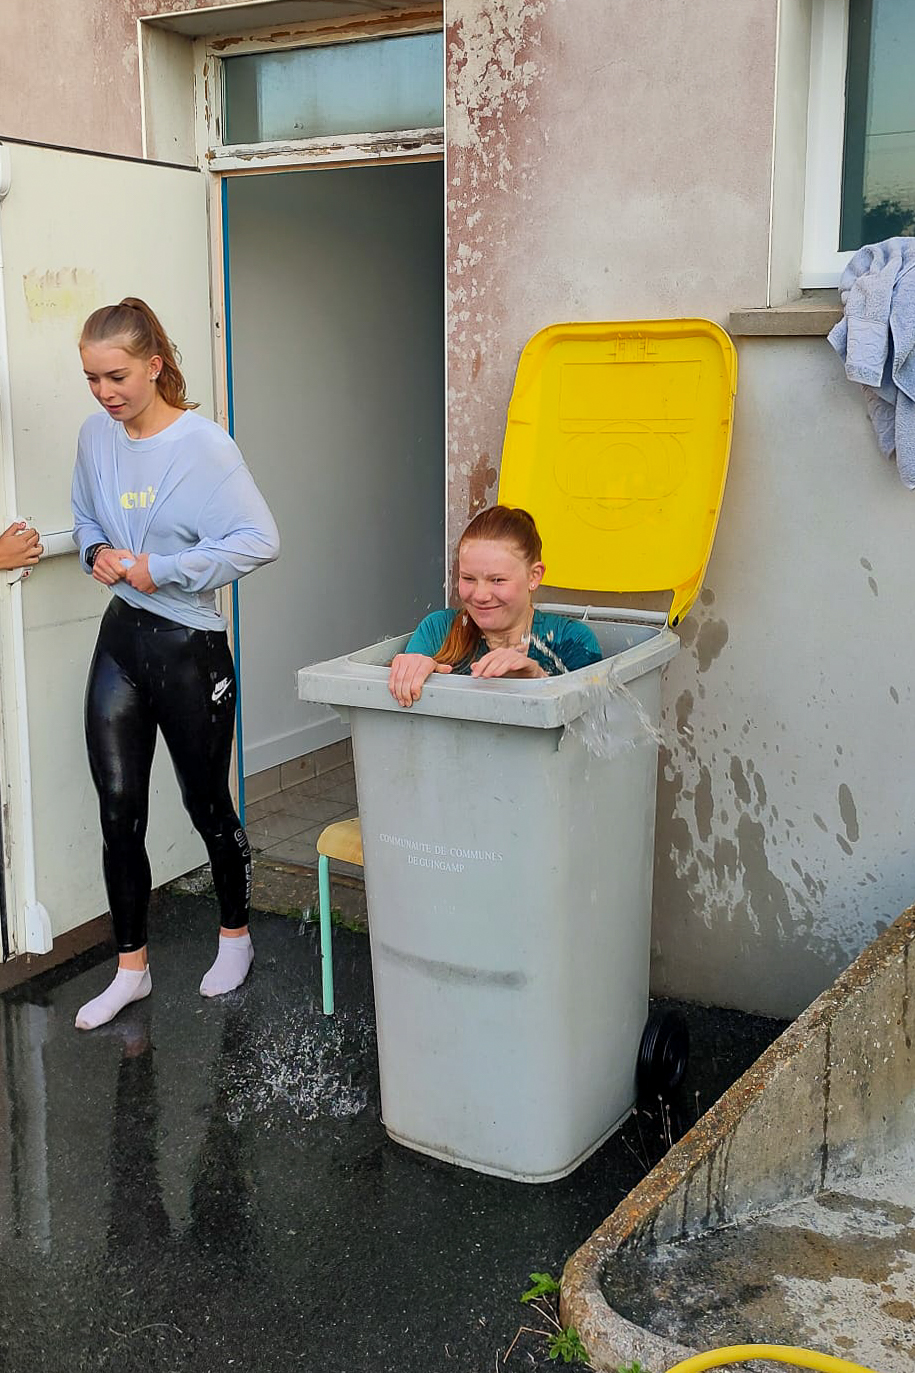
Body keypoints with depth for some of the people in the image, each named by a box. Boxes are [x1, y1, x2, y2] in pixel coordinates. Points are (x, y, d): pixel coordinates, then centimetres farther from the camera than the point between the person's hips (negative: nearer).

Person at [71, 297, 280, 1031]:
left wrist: (162, 571, -19)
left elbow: (260, 540, -19)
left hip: (189, 644, -5)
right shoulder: (96, 436, 3)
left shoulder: (204, 444, -15)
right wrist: (99, 552, -3)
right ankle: (132, 968, 19)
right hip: (120, 638, 5)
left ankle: (236, 935, 35)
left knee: (207, 805, 11)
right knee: (119, 811, 5)